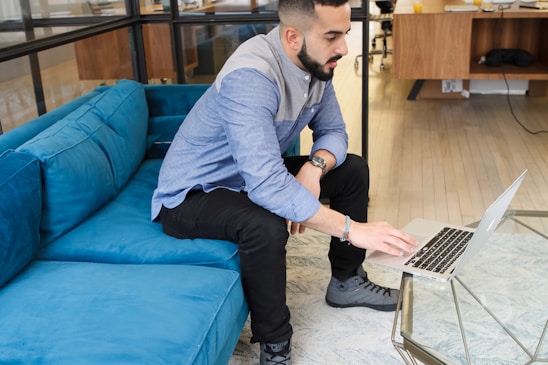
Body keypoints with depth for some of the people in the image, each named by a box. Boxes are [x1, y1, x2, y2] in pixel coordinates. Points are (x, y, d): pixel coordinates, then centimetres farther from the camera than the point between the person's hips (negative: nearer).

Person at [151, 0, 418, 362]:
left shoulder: (315, 62, -9)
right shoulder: (250, 77, -35)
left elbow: (333, 132, 0)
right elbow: (266, 185, -43)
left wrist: (314, 167, -23)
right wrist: (351, 228, -39)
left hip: (254, 176, 8)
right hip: (191, 195, -8)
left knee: (353, 170, 3)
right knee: (266, 226, -37)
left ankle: (346, 281, 20)